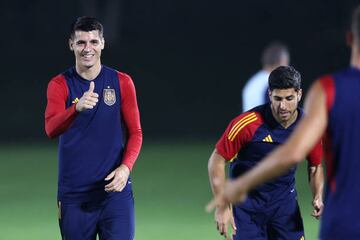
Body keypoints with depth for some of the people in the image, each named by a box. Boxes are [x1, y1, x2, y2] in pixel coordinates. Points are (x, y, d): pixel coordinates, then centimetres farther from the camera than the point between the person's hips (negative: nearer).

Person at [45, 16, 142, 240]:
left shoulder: (122, 82, 4)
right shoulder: (59, 85, 0)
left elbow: (135, 133, 7)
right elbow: (51, 129, -17)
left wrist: (126, 167, -12)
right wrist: (77, 108, -38)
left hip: (114, 188, 0)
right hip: (73, 194, 0)